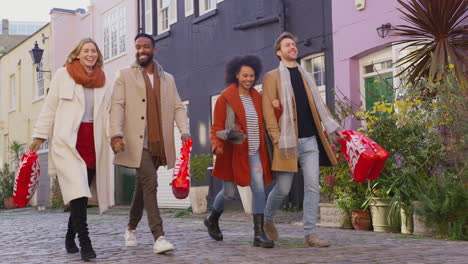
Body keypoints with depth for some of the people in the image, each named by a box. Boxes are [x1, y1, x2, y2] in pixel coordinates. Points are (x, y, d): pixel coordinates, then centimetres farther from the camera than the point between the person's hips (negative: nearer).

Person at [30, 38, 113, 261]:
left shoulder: (103, 81, 15)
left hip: (94, 142, 4)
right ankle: (85, 242, -17)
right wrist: (39, 136, 3)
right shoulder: (63, 75, 7)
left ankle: (70, 237, 22)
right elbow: (50, 108, 6)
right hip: (68, 140, -4)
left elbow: (108, 113, 15)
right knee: (78, 189, -17)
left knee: (81, 193, 6)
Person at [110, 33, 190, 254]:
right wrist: (116, 133, -18)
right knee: (150, 183, -16)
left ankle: (131, 228, 32)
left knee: (142, 186, 13)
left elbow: (178, 107, 11)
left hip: (159, 143, 4)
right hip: (136, 142, -4)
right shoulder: (125, 76, 7)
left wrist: (184, 131, -7)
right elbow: (117, 106, -3)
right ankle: (158, 237, -18)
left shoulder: (167, 79, 17)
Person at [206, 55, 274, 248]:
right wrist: (217, 143, -25)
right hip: (233, 152, -4)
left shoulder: (257, 98, 12)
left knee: (259, 188, -9)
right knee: (229, 192, 6)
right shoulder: (226, 98, -5)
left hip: (254, 152, 4)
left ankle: (259, 234, -5)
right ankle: (212, 220, 35)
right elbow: (217, 126, -7)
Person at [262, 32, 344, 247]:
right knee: (283, 189, 2)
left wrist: (334, 128, 11)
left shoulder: (306, 76, 20)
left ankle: (310, 234, 0)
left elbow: (319, 105, 21)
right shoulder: (272, 77, 3)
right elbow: (268, 111, -4)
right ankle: (267, 220, 28)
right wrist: (278, 139, -12)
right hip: (288, 141, -4)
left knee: (313, 187, -4)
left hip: (310, 140, 4)